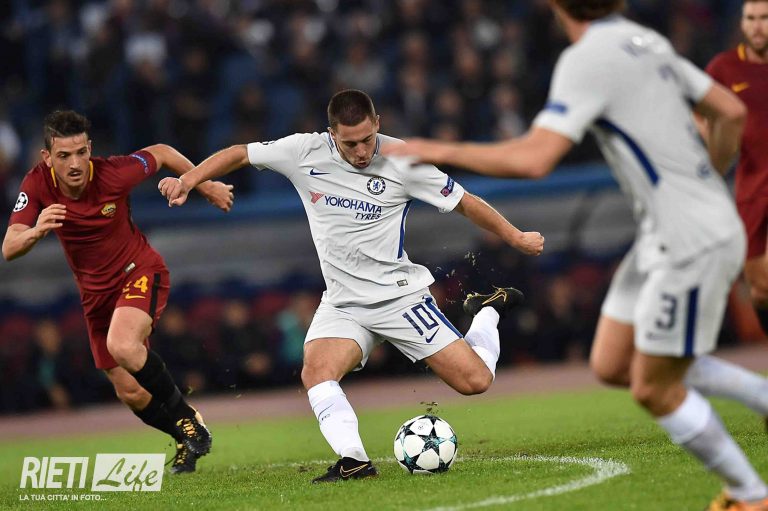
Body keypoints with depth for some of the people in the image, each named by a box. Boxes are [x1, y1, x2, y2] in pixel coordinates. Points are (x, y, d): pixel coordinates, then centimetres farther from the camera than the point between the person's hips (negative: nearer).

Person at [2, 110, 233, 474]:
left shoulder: (113, 174, -24)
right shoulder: (37, 185, -17)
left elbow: (160, 153, -3)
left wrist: (205, 185, 7)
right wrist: (35, 231, -45)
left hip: (140, 271, -4)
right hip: (96, 292, 4)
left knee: (122, 346, -34)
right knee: (131, 393, 5)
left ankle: (188, 421, -16)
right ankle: (187, 441, 31)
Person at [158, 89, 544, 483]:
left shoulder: (402, 162, -12)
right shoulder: (306, 152, -7)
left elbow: (465, 202, -2)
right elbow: (240, 154, 3)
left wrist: (516, 238, 1)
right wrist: (187, 180, -7)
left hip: (401, 295, -2)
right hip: (342, 303, 2)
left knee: (475, 381, -6)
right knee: (315, 371, -28)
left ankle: (487, 312, 25)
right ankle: (354, 461, -30)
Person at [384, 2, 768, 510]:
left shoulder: (588, 59, -17)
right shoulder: (646, 42, 9)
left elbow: (534, 159, -26)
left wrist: (439, 151, -16)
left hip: (693, 241, -9)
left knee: (655, 390, 2)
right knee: (612, 365, 13)